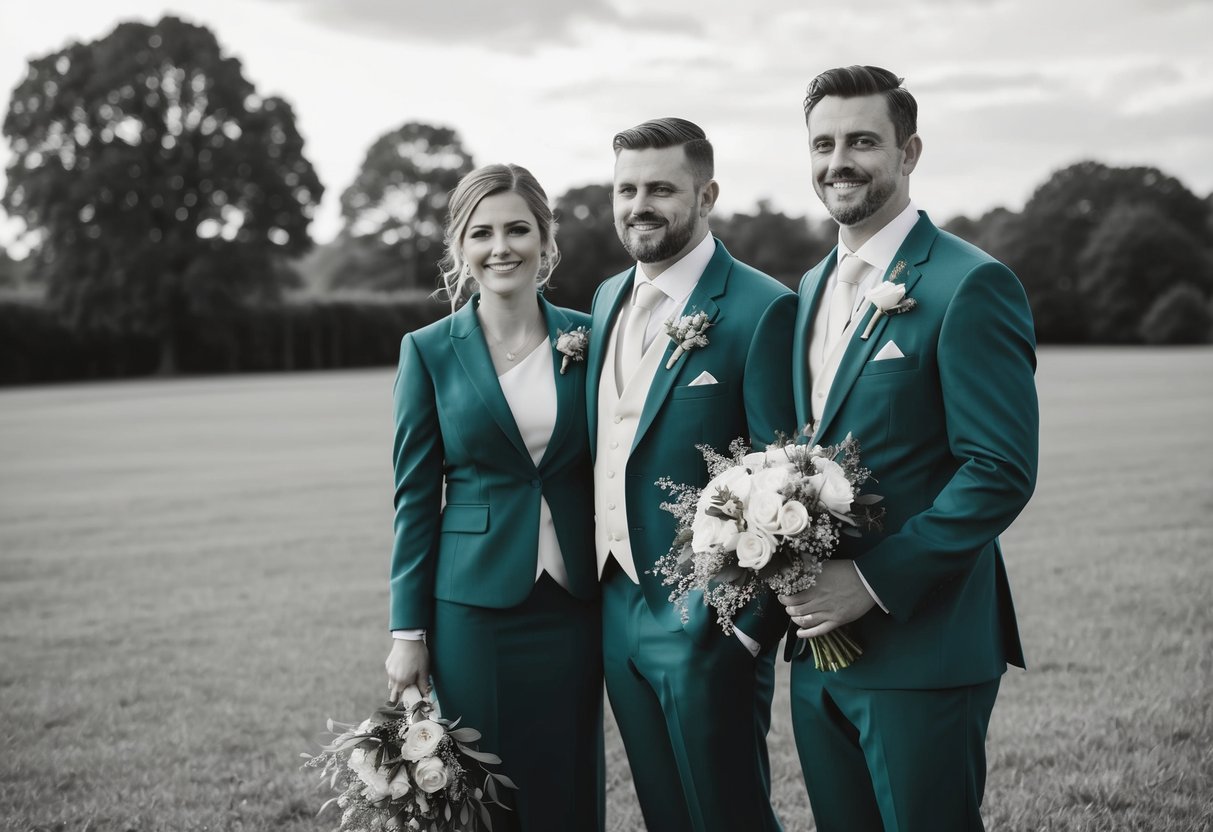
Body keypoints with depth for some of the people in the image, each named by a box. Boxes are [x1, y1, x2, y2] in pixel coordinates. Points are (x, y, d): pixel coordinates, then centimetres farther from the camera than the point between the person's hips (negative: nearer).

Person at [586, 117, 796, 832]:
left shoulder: (761, 309, -14)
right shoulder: (608, 299, 10)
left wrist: (753, 626, -16)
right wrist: (596, 590, 13)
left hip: (706, 624, -7)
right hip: (616, 609, 7)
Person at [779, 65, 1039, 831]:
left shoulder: (970, 286, -12)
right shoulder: (814, 287, 13)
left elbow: (1001, 472, -17)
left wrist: (875, 582, -20)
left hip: (921, 646, -7)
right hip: (817, 642, 7)